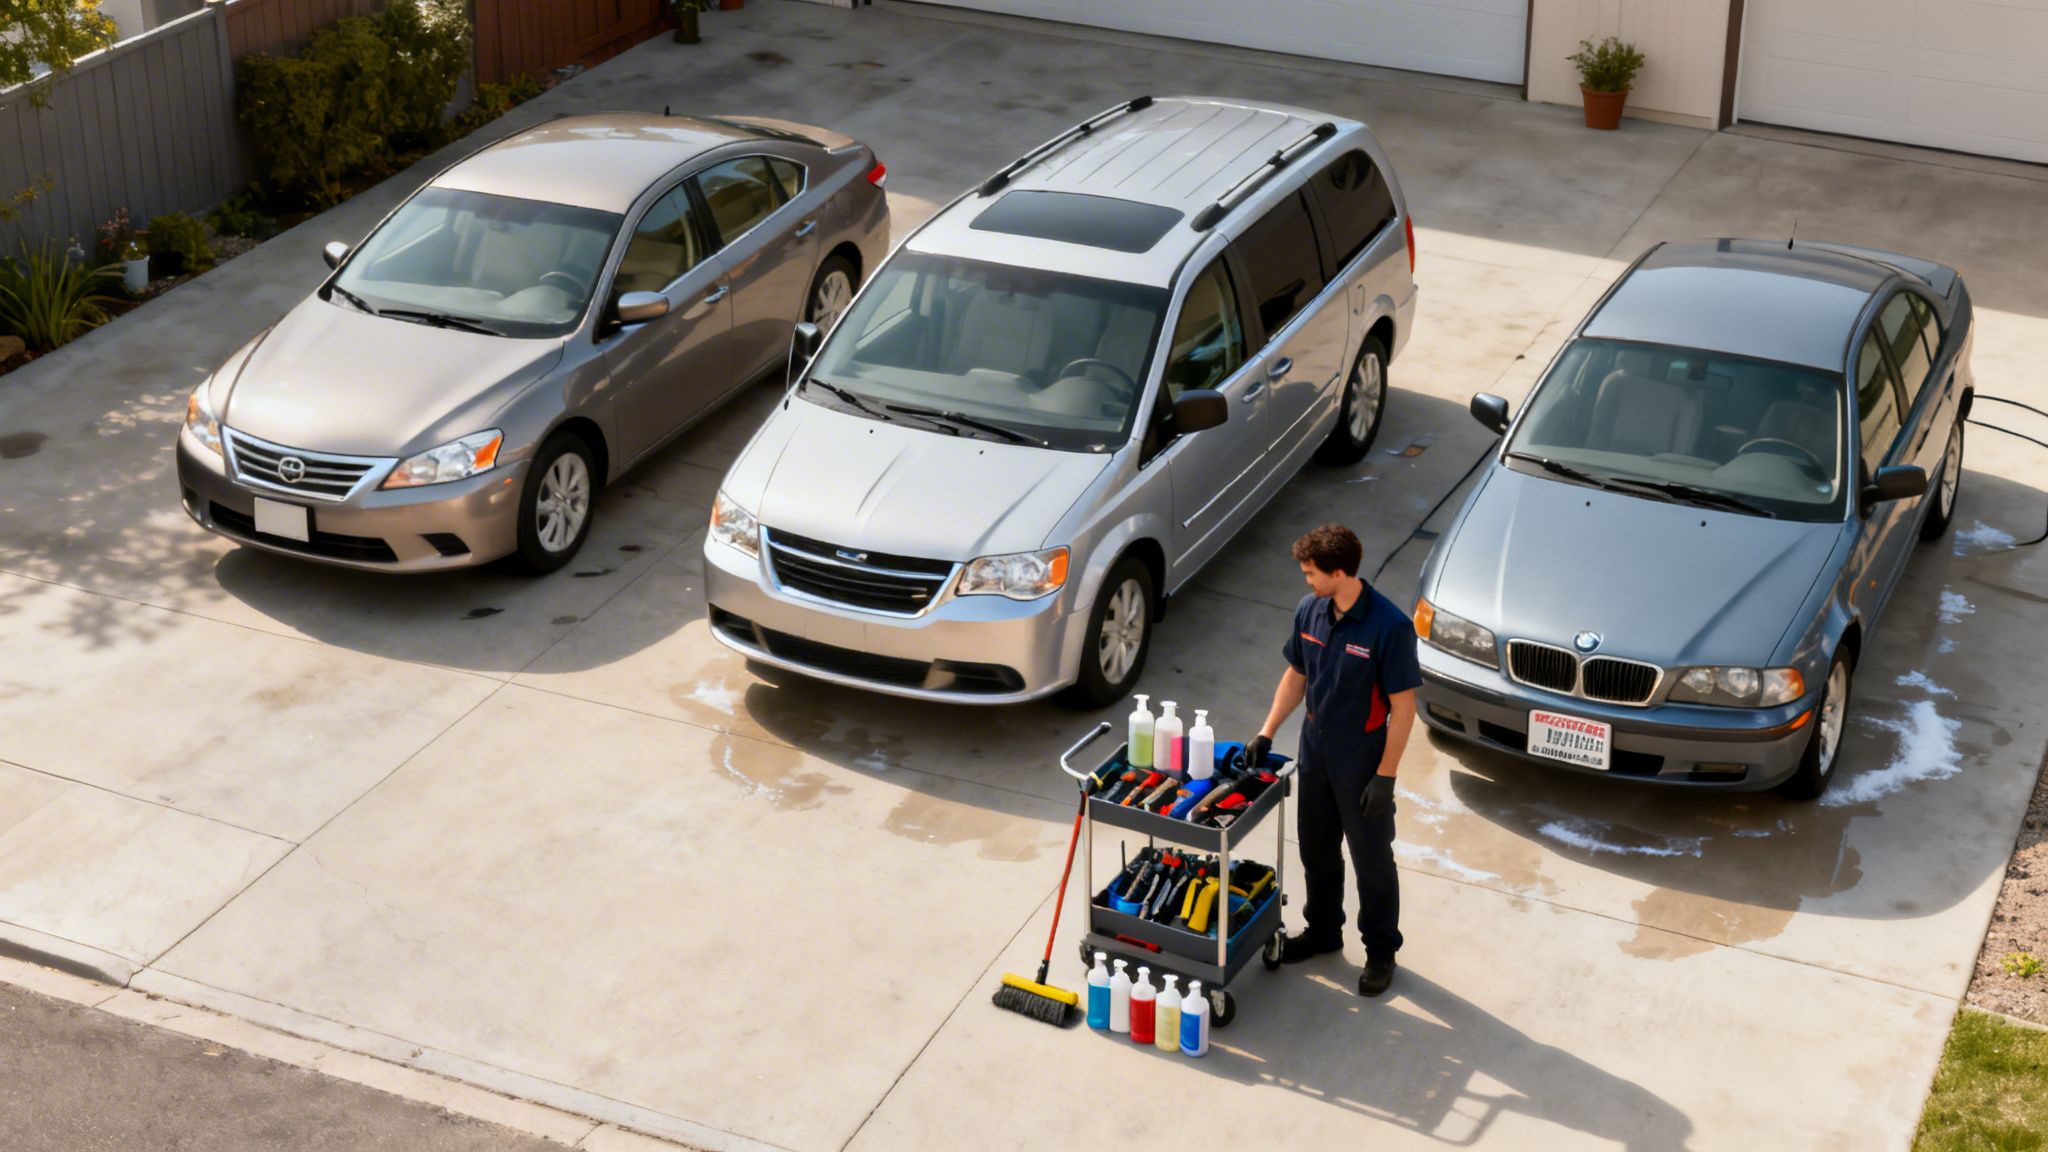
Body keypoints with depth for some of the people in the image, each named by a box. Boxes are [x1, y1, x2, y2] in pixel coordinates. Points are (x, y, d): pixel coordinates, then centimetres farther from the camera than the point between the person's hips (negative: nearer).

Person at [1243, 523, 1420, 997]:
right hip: (1316, 749, 6)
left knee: (1371, 859, 8)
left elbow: (1402, 706, -20)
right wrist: (1266, 733, 6)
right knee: (1316, 849, 20)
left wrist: (1385, 777, -18)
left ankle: (1381, 950, 25)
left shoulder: (1390, 627, -25)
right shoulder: (1310, 612, -4)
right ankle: (1323, 930, 40)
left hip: (1363, 758, -6)